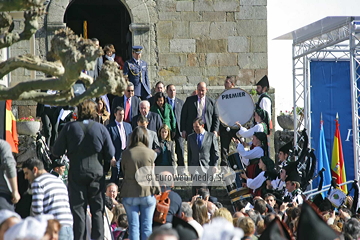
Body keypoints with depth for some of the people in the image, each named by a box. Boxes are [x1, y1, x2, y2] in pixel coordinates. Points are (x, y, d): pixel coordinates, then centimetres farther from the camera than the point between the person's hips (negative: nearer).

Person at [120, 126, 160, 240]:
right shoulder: (151, 153, -6)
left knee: (133, 226, 4)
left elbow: (123, 171, 5)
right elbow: (151, 174, 2)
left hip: (130, 193, 0)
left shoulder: (126, 153, -5)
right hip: (147, 192, 0)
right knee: (147, 226, 4)